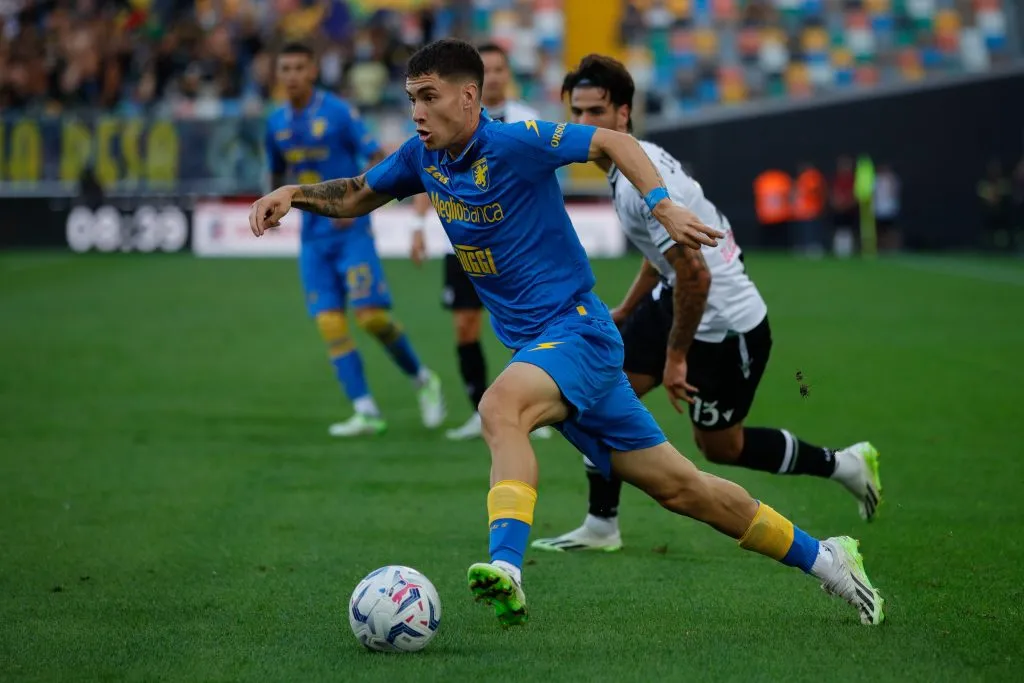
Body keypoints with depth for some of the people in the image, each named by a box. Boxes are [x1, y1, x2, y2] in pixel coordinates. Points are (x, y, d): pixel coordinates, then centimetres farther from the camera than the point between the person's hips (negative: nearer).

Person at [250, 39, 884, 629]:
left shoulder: (515, 143, -15)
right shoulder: (423, 157, 7)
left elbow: (613, 141, -10)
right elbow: (355, 197, 20)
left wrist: (663, 204, -23)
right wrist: (294, 193, 2)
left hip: (575, 329, -7)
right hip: (536, 346, 7)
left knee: (500, 406, -36)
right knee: (679, 486, 8)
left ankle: (507, 568, -50)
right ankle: (822, 557, 19)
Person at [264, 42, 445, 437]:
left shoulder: (338, 113, -9)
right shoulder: (277, 123, 8)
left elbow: (380, 161, -9)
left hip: (350, 230, -5)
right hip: (313, 237, 5)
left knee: (371, 315, -13)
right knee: (329, 322, -6)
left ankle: (422, 380, 11)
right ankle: (366, 412, -4)